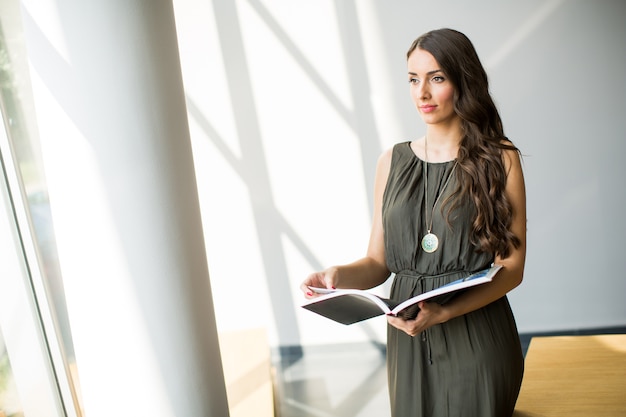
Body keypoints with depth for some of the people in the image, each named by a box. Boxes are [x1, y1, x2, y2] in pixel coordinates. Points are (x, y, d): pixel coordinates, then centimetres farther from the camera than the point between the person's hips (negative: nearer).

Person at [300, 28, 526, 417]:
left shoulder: (500, 160, -4)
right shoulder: (393, 162, 5)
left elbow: (511, 268, -8)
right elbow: (378, 262, 4)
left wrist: (444, 313, -21)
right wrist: (338, 275, -17)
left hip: (477, 337, -2)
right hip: (409, 339, 3)